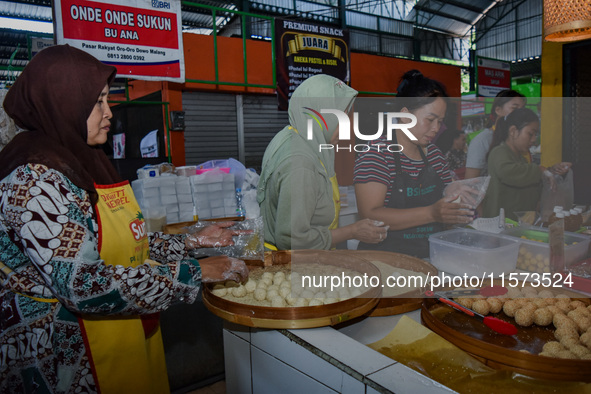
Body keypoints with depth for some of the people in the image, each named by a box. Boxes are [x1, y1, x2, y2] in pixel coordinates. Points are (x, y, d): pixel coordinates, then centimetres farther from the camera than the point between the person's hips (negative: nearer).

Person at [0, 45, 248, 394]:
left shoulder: (79, 160, 7)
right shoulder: (35, 179, -22)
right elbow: (86, 286, -28)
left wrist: (194, 241, 5)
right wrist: (194, 273, -24)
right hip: (67, 359, -8)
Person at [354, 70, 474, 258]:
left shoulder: (435, 155, 12)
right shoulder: (375, 154, -11)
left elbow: (448, 202, 20)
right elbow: (370, 215, -21)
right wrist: (431, 213, -27)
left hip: (431, 258, 5)